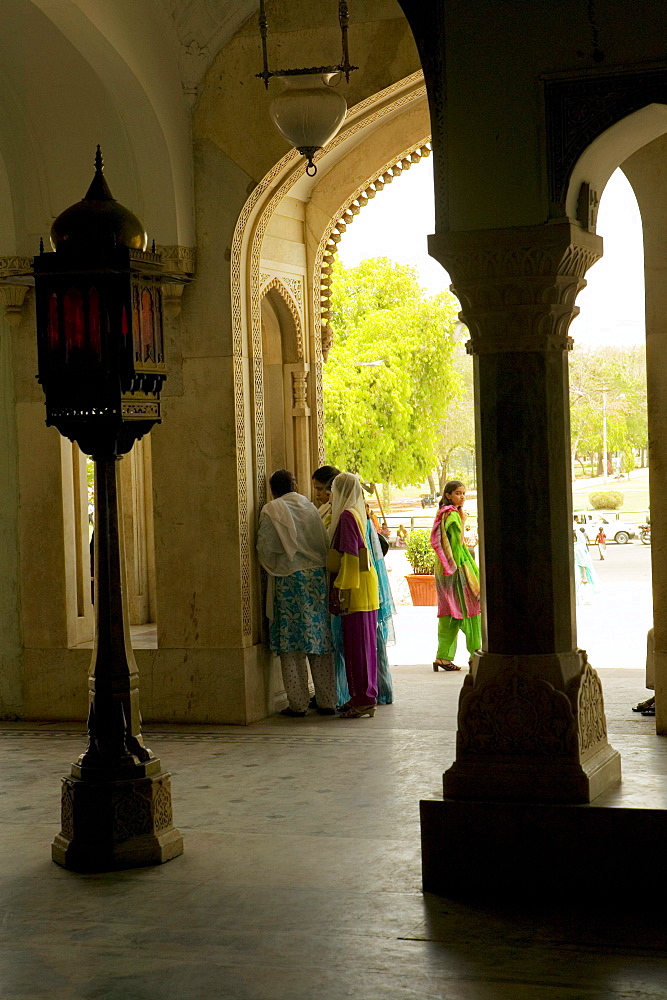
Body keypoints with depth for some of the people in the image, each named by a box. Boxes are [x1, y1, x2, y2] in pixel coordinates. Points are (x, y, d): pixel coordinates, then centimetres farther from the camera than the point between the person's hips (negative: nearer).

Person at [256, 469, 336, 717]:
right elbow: (325, 545, 10)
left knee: (292, 644, 1)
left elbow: (267, 548, -8)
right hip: (317, 578, 4)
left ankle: (298, 703, 1)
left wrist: (274, 567, 10)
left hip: (289, 580, -4)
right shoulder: (310, 508, 11)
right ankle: (327, 701, 9)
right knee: (320, 642, 7)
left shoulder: (271, 511, -3)